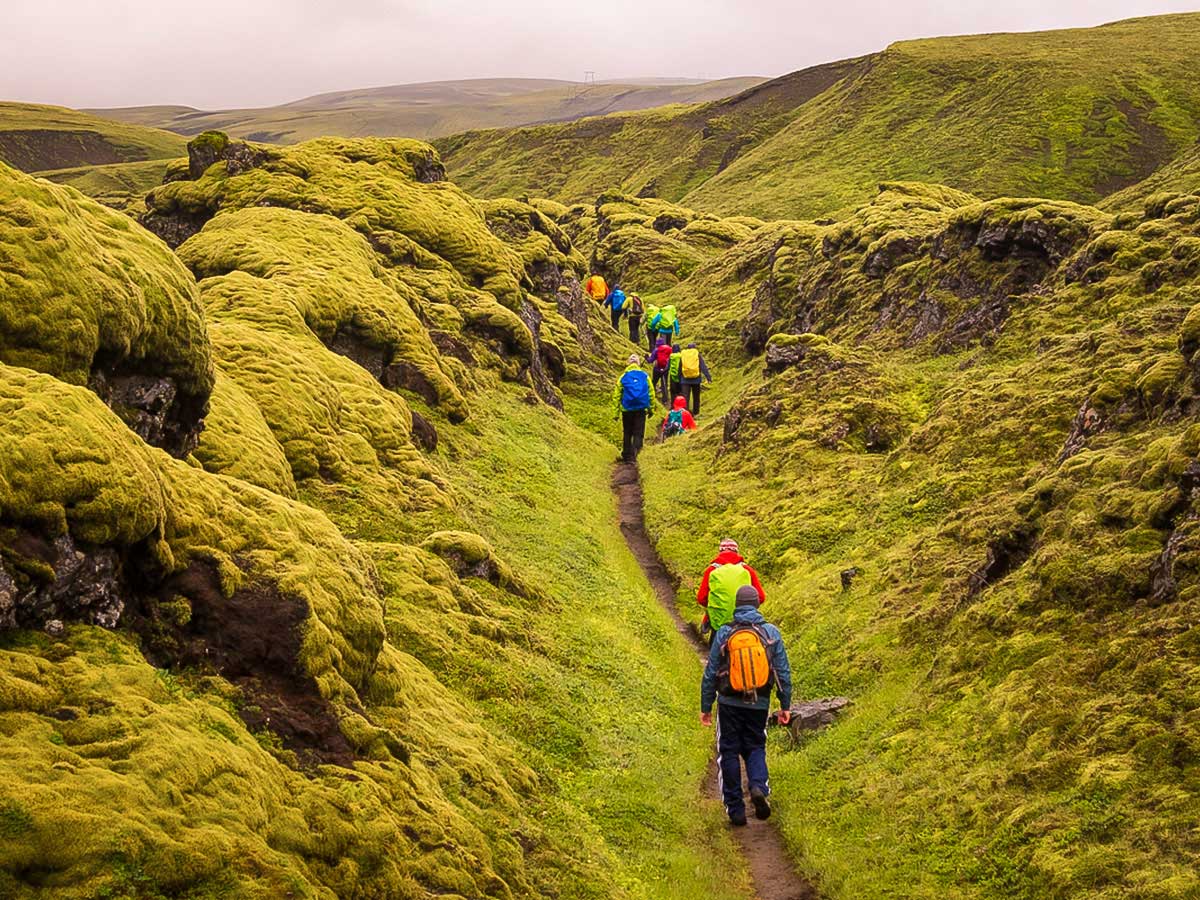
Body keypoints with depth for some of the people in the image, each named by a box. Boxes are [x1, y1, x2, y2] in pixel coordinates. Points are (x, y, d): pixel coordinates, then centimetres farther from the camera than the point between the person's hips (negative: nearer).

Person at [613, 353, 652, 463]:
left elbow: (617, 395, 3)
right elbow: (651, 393, 6)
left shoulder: (624, 376, 3)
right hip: (641, 408, -1)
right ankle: (634, 453, -18)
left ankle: (627, 455, 18)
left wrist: (616, 412, 7)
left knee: (627, 433, 15)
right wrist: (651, 409, 14)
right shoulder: (644, 376, 3)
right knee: (638, 433, 2)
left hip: (627, 409, 1)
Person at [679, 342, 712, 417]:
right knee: (696, 397, 16)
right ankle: (696, 412, 26)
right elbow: (703, 367, -6)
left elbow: (679, 369, 12)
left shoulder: (682, 355, 7)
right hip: (696, 379, 0)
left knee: (685, 396, -4)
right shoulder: (698, 355, 1)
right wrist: (708, 377, -9)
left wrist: (679, 380, 19)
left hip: (685, 379, 0)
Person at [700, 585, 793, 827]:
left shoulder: (724, 634, -5)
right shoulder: (771, 632, -2)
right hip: (759, 704, 1)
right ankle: (759, 787, -10)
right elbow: (783, 672, -1)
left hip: (730, 703, -1)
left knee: (729, 752, 8)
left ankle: (735, 809, 7)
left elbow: (710, 674, -1)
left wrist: (705, 707, 7)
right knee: (755, 747, 18)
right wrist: (785, 705, 7)